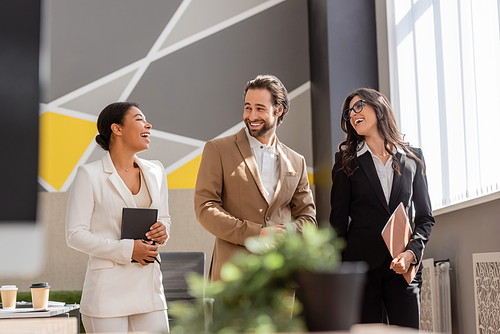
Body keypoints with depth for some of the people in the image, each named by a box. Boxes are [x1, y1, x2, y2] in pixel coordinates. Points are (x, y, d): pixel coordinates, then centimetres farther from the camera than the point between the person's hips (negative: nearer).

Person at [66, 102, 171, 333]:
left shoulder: (155, 172, 11)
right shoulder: (90, 175, -5)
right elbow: (75, 234, -7)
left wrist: (163, 231, -3)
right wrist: (127, 249, -16)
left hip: (149, 288, 5)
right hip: (108, 290, -5)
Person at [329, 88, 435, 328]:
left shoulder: (412, 158, 9)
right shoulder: (347, 161, 6)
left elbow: (425, 217, 11)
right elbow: (338, 220, 4)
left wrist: (411, 252, -7)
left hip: (402, 267, 1)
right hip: (360, 266, -1)